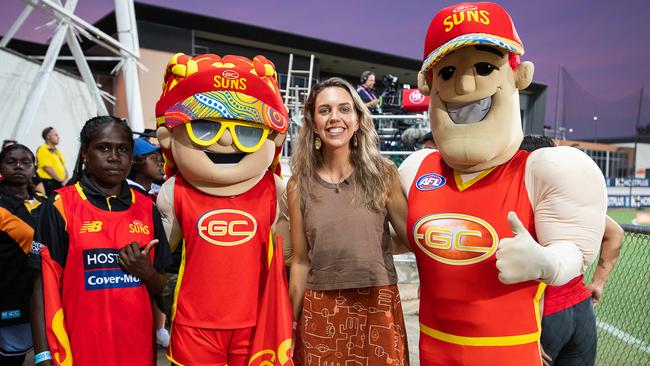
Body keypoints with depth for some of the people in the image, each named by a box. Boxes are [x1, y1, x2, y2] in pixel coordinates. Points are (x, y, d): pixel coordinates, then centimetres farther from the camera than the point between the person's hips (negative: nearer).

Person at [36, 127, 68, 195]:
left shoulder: (57, 151, 20)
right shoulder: (43, 150, -6)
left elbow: (63, 167, 19)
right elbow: (47, 168, -15)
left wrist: (66, 180, 1)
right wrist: (61, 181, -14)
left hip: (61, 184, 8)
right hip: (49, 182, -8)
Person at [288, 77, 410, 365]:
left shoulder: (383, 174, -6)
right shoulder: (299, 185, -4)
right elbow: (301, 261, 2)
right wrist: (292, 322, 6)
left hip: (378, 306, 0)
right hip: (320, 311, 1)